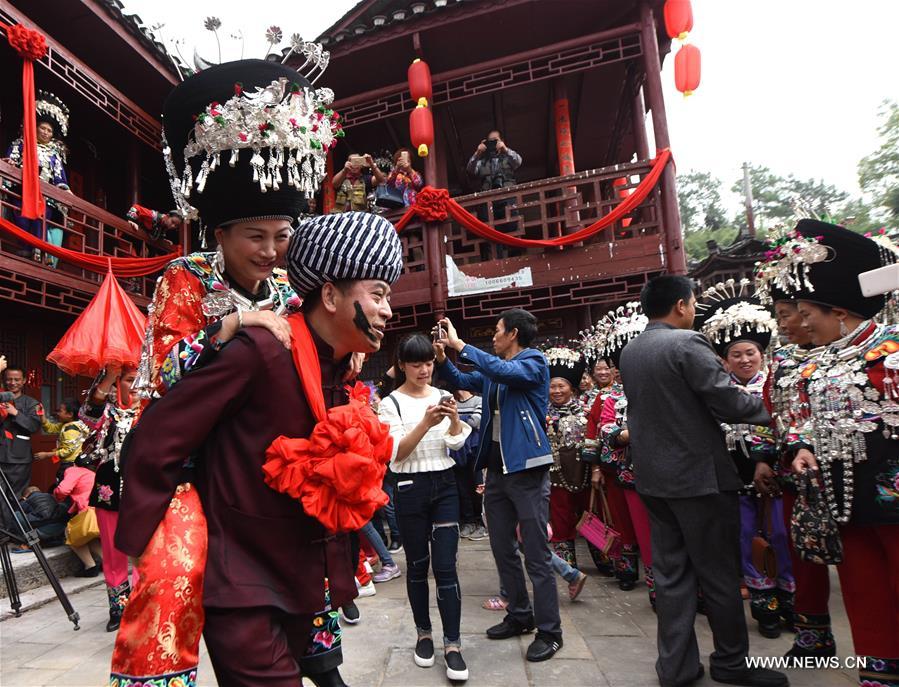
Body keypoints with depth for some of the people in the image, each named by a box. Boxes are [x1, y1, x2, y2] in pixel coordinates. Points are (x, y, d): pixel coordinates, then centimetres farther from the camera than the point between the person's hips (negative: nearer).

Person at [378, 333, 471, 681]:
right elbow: (396, 454, -13)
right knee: (417, 566, 11)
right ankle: (424, 634, 29)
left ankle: (453, 645, 8)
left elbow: (457, 444, 3)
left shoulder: (442, 395, 4)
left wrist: (454, 419, -18)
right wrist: (426, 423, -27)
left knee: (446, 567, 1)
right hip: (410, 489, -2)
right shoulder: (391, 403, -5)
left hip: (444, 485, 2)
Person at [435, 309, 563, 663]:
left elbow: (505, 371, -27)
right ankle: (520, 615, 32)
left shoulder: (534, 362, -8)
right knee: (502, 549, 16)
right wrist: (442, 358, 2)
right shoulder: (493, 371, 13)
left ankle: (550, 631, 14)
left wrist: (459, 345, -23)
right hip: (496, 468, 8)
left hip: (526, 468, -8)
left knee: (536, 554, 0)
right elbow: (460, 381, 21)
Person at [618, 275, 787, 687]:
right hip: (699, 475, -7)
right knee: (719, 574, 9)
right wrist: (767, 408, 2)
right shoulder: (687, 343, -15)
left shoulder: (629, 352, 9)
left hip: (653, 476, 7)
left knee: (670, 572, 12)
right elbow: (728, 402, -16)